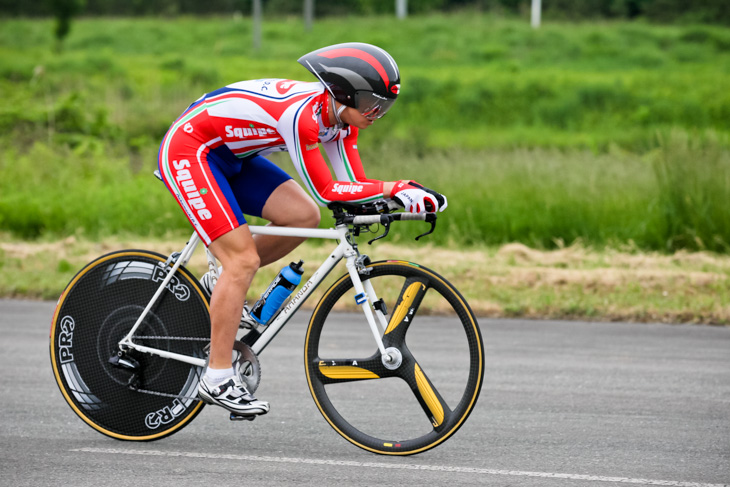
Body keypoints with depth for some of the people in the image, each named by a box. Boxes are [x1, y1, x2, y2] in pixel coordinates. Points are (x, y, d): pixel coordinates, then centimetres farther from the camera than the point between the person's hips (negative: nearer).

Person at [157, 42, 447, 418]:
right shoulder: (301, 113, -31)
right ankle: (217, 379, -10)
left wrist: (410, 194, -19)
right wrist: (394, 188, -29)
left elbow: (355, 186, -4)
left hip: (230, 156, 9)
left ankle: (222, 286, 13)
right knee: (244, 260, -15)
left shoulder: (339, 116, -4)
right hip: (188, 151, -9)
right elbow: (325, 191, -28)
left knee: (303, 216, -4)